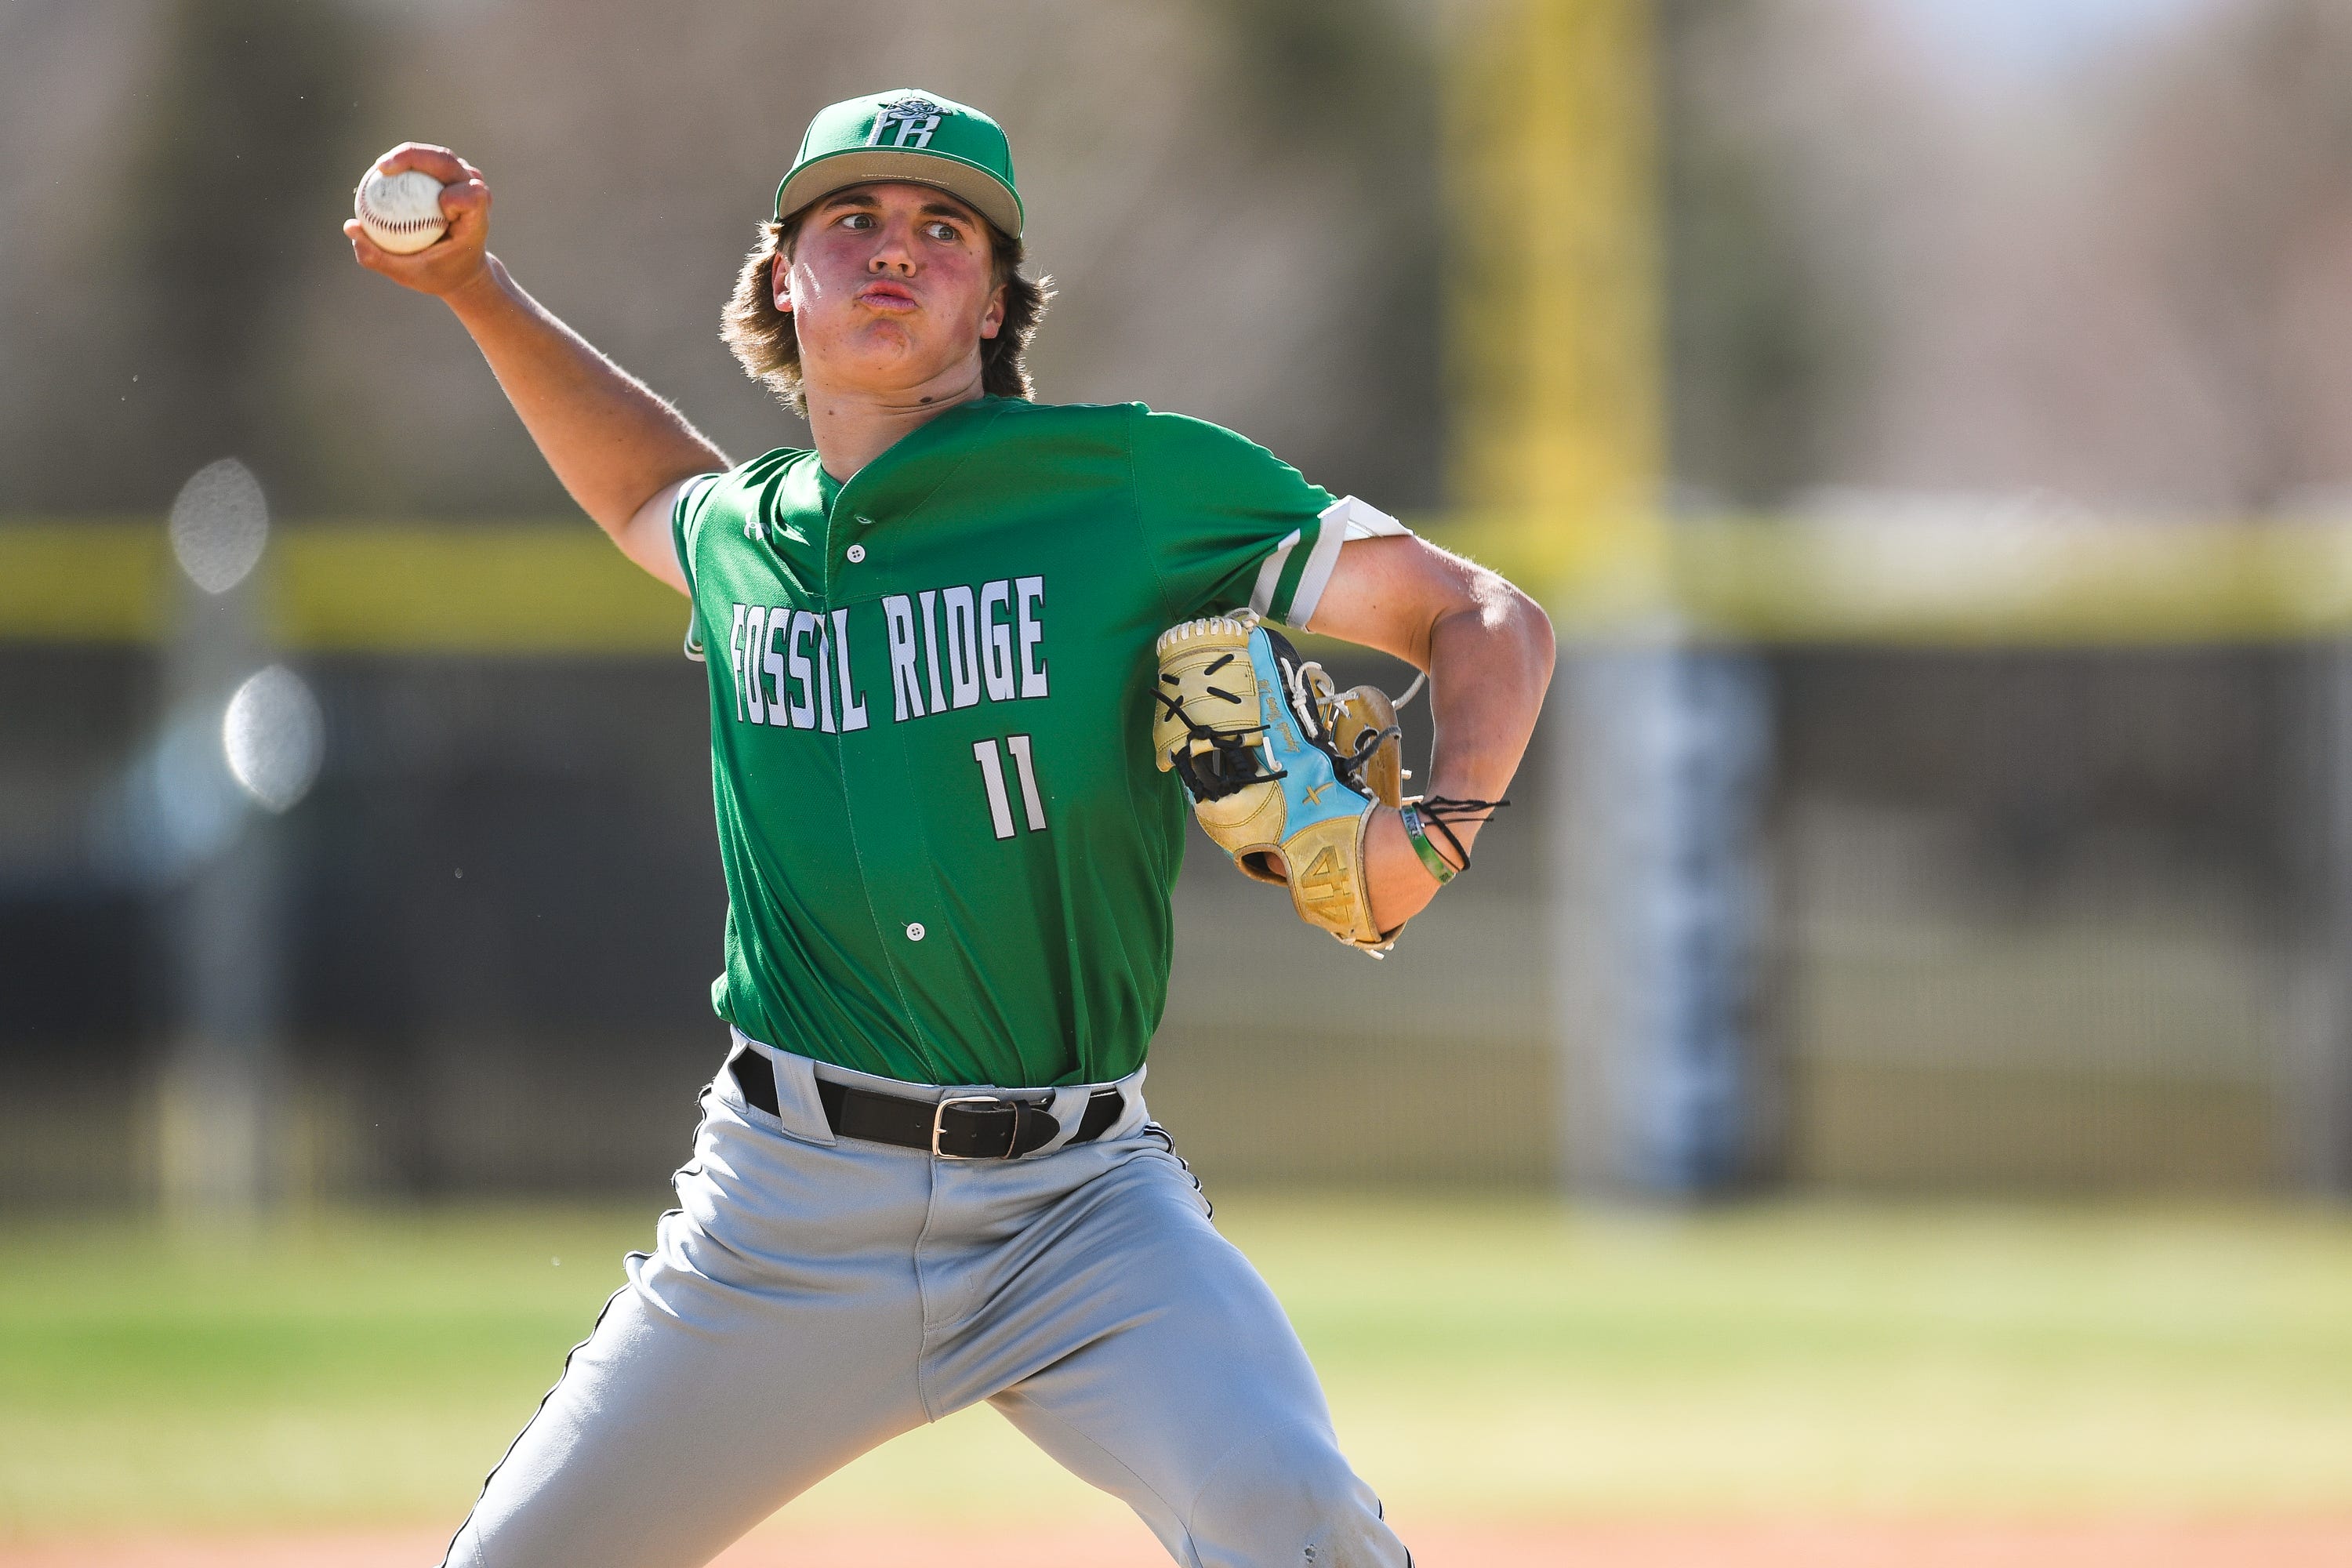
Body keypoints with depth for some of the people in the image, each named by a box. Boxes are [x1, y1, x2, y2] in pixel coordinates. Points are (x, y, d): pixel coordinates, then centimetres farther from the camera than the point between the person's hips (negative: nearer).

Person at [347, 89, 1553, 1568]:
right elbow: (653, 484, 37)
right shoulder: (741, 540, 10)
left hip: (1081, 1207, -4)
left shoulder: (1134, 481, -3)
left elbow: (1486, 618, -1)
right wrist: (473, 286, 25)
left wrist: (1433, 834, -20)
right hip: (787, 1209, 4)